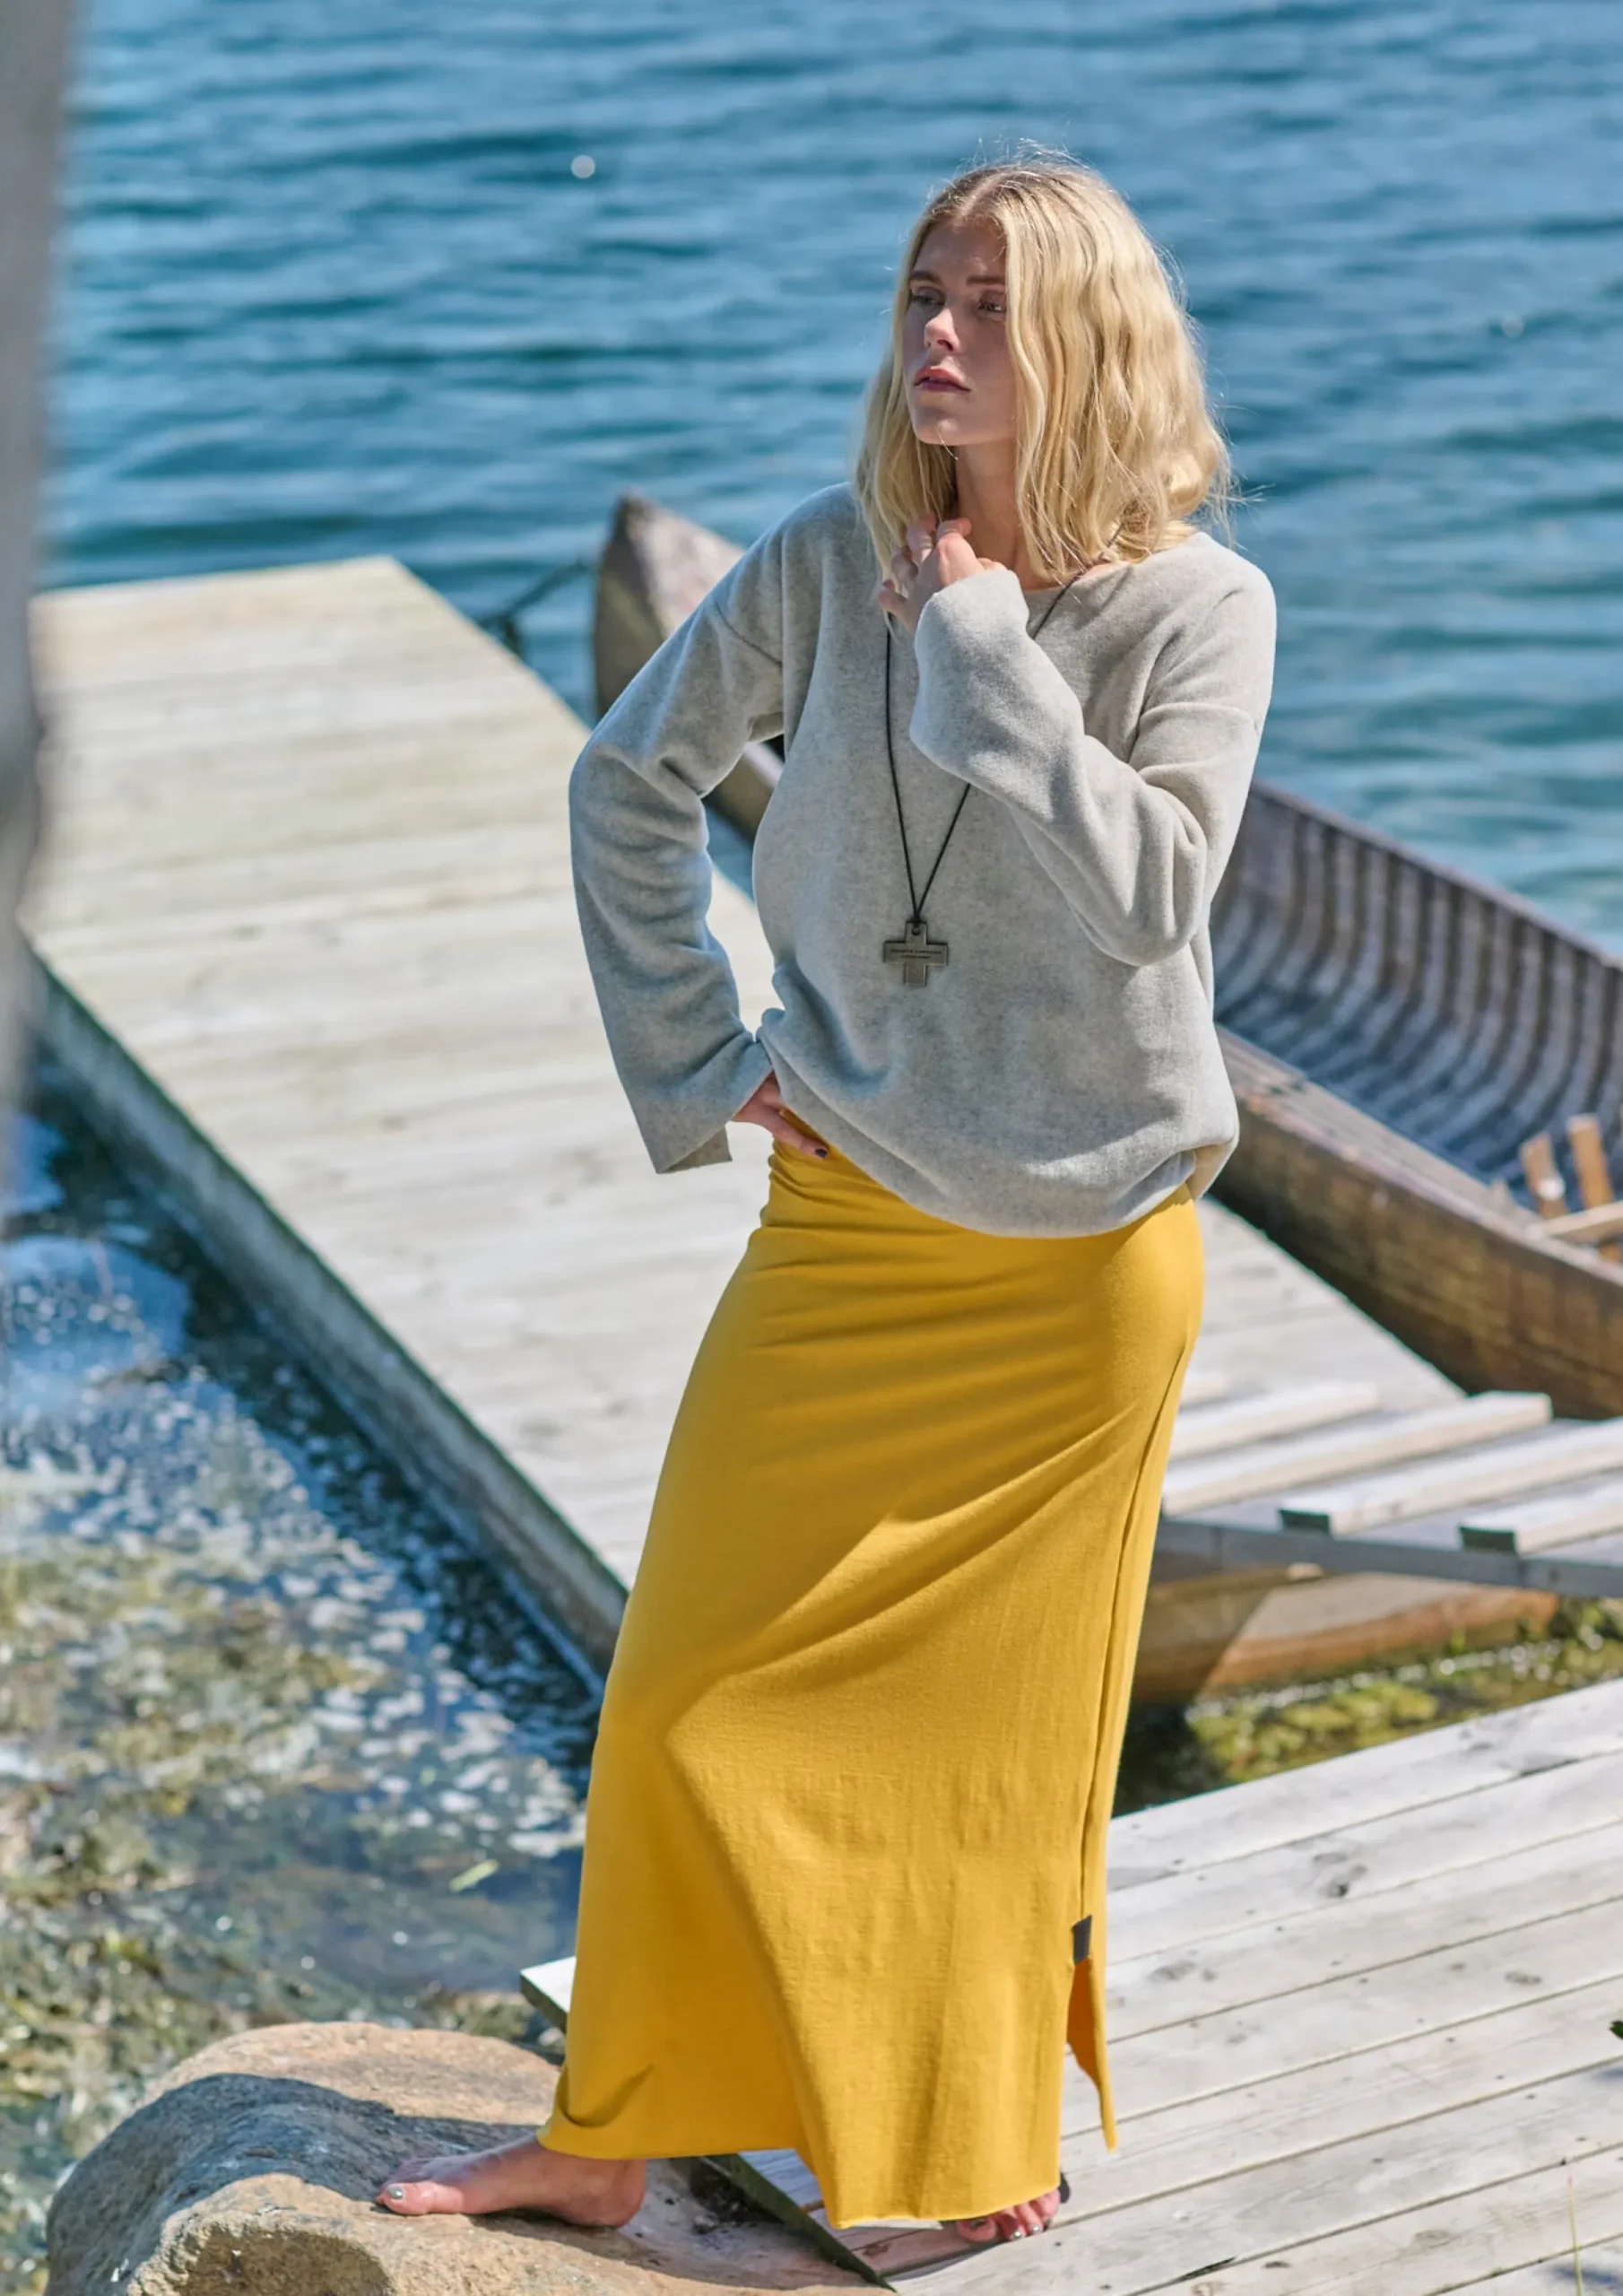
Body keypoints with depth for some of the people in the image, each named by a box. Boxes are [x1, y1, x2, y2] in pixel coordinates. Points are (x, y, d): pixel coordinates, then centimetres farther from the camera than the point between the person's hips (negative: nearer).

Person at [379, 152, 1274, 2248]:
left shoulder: (1199, 607, -10)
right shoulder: (832, 562, -3)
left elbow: (1148, 894, -23)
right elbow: (628, 783, 8)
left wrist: (981, 647, -20)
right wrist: (690, 1065, 2)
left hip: (1078, 1255, -2)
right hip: (844, 1226, 2)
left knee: (1005, 1719, 10)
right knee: (691, 1691, 5)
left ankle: (989, 2141, 31)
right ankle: (604, 2139, 22)